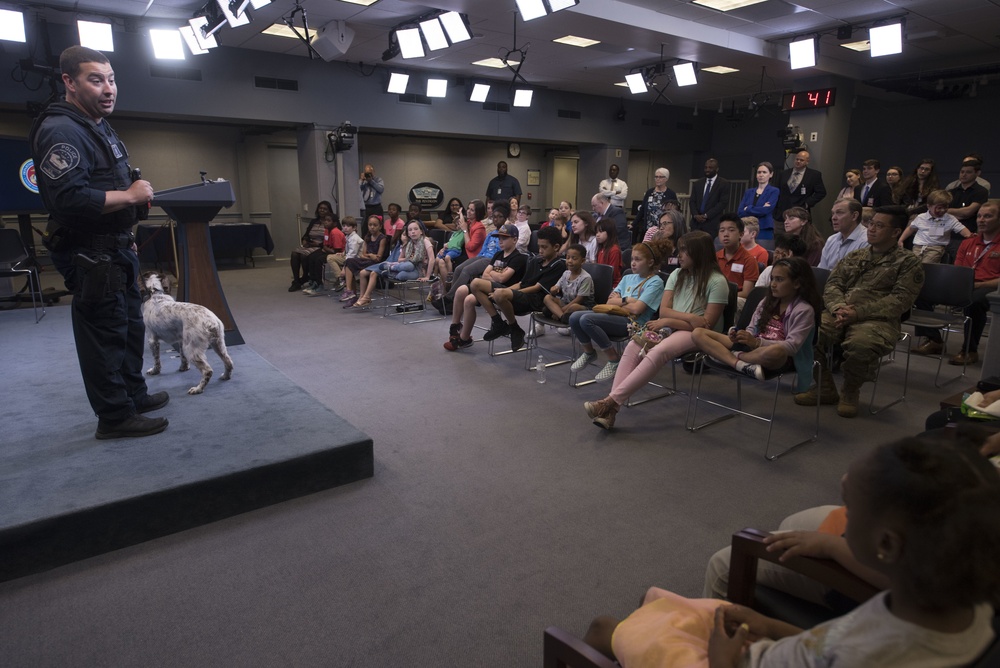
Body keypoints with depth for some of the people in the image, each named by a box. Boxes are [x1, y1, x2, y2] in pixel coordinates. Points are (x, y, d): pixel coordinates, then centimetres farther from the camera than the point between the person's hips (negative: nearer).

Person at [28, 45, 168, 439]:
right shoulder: (61, 131, -17)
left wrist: (136, 191, 12)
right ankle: (115, 417, 9)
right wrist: (130, 196, -21)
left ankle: (134, 395, 34)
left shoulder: (99, 126, 17)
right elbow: (68, 198, -28)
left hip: (115, 249, 11)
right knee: (104, 332, -2)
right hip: (90, 255, -10)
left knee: (130, 325, 19)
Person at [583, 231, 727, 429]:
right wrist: (690, 317, -13)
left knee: (658, 352, -36)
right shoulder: (677, 275, 12)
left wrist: (669, 321, -16)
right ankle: (611, 408, -35)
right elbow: (663, 310, 4)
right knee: (633, 346, -25)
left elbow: (707, 324, -12)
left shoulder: (717, 281, -7)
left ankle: (612, 401, -38)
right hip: (670, 327, 6)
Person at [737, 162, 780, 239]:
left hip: (764, 231, -4)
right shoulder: (749, 191, 15)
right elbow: (740, 211, 2)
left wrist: (748, 209, -1)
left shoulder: (774, 191, 3)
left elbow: (766, 210, -12)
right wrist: (760, 209, -8)